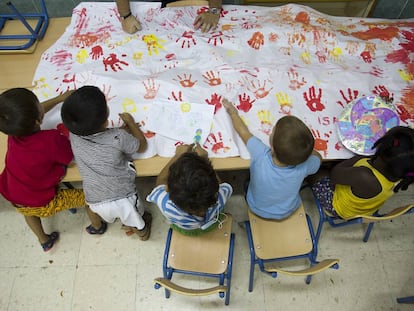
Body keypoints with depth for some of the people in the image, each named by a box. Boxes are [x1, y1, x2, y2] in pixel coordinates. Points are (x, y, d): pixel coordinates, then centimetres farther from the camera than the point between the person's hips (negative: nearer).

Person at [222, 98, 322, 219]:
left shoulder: (261, 154, -39)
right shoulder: (304, 167, -36)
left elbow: (243, 131, -18)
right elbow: (318, 157, -10)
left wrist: (233, 112, -2)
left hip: (257, 209, 0)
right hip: (287, 212, 1)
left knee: (247, 180, 27)